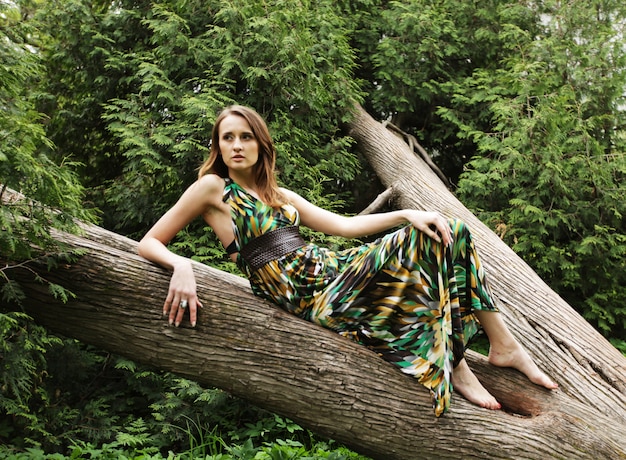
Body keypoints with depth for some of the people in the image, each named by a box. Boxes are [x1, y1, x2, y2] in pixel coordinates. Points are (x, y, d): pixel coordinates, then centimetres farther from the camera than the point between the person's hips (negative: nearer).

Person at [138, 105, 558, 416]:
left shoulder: (280, 196, 19)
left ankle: (504, 343, -2)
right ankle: (452, 364, -2)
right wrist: (181, 266, -25)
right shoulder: (213, 188, 1)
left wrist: (406, 214, 1)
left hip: (330, 270, 7)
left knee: (444, 233, -5)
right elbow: (149, 243, -1)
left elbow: (344, 225, 15)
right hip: (312, 299, -7)